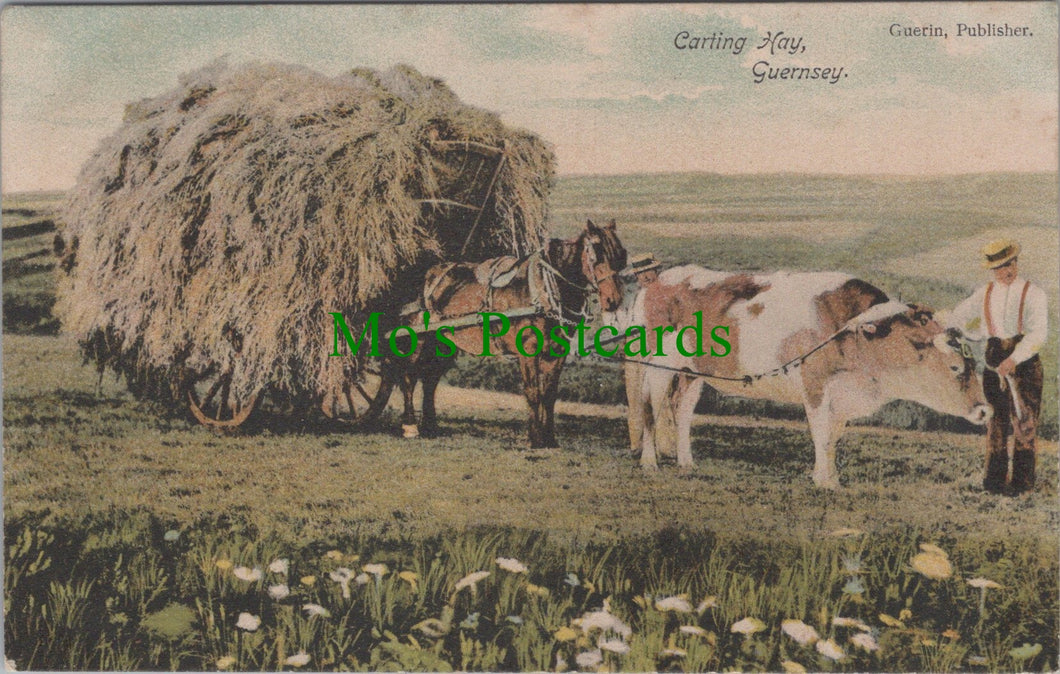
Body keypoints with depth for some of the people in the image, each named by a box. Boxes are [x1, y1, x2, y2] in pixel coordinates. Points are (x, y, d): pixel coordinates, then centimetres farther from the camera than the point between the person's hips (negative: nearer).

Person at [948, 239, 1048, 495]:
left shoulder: (1033, 293, -1)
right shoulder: (984, 294, 10)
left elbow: (1038, 333, -13)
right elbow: (956, 319, 16)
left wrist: (1014, 359, -23)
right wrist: (984, 335, 2)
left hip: (1025, 360, -3)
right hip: (994, 359, 3)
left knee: (1025, 420, -4)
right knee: (996, 419, 5)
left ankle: (1023, 480, 1)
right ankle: (994, 478, 10)